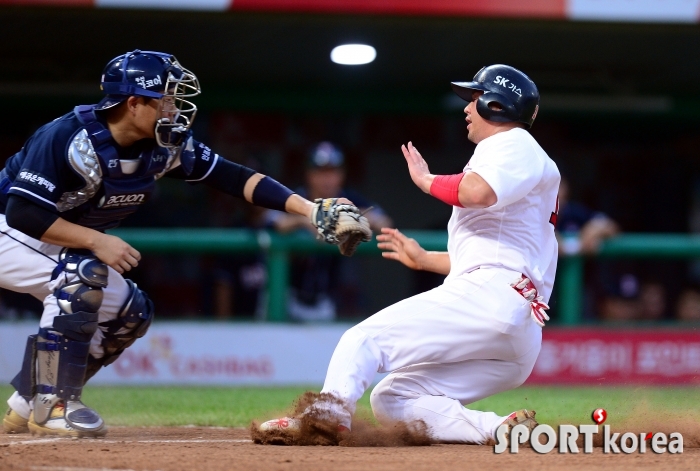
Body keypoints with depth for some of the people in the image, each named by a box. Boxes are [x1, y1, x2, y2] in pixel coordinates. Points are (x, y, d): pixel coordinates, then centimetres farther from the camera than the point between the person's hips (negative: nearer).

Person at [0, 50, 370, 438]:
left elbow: (232, 177, -9)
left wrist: (310, 209, -18)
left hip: (64, 245, 9)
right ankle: (52, 405, -23)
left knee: (130, 314, 3)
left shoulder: (163, 146, -10)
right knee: (83, 272, -32)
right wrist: (96, 241, -35)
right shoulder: (69, 138, -31)